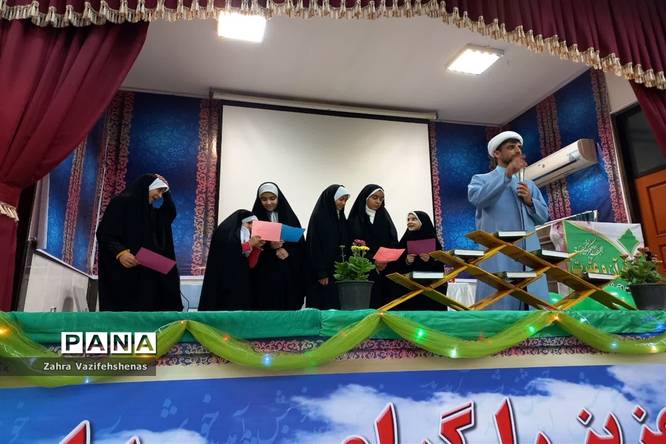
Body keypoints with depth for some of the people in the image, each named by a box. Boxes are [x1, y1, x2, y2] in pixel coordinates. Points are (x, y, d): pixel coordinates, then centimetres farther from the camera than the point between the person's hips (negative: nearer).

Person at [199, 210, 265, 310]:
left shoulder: (246, 236, 17)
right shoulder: (224, 232, -1)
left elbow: (250, 264, 10)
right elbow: (226, 253, -17)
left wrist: (257, 248, -5)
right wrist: (249, 244, -12)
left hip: (242, 284, 6)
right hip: (224, 283, -6)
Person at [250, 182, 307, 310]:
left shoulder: (290, 217, 8)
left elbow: (300, 246, 6)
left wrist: (287, 251, -13)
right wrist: (269, 246, -16)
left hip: (288, 275, 1)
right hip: (264, 276, -1)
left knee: (289, 309, 0)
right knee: (266, 309, -4)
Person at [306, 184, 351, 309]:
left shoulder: (341, 217, 14)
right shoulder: (318, 216, -8)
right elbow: (315, 246, -13)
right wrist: (321, 273, -17)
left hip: (339, 269, 7)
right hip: (324, 271, -7)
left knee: (337, 305, 4)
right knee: (323, 305, -4)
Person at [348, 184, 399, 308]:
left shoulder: (385, 217, 14)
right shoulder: (356, 219, 4)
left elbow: (393, 243, 6)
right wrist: (373, 261, -17)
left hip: (387, 271, 3)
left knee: (386, 304, -3)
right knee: (369, 305, -9)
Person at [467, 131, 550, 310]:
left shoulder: (529, 185, 27)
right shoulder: (481, 179, 11)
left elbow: (543, 216, 19)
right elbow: (476, 198, -13)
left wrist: (530, 201, -1)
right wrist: (507, 173, -19)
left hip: (529, 254, 5)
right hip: (498, 254, -5)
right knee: (500, 303, -6)